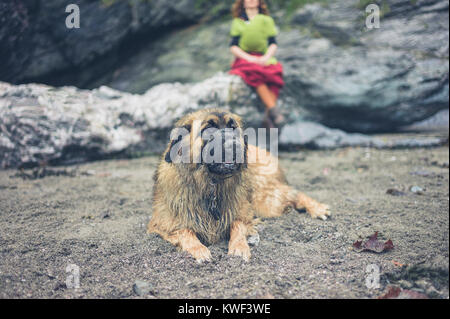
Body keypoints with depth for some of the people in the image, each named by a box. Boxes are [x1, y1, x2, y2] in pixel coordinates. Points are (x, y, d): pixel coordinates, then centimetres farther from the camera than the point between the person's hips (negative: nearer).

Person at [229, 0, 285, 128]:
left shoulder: (267, 20, 20)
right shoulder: (237, 22, 16)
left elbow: (273, 44, 9)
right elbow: (233, 47, 4)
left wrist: (267, 57, -14)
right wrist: (249, 58, -14)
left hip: (263, 59, 1)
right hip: (244, 59, -1)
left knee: (275, 72, -35)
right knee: (255, 74, -38)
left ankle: (269, 117, -45)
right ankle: (274, 110, -48)